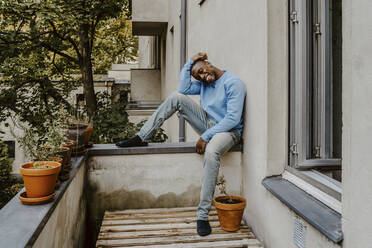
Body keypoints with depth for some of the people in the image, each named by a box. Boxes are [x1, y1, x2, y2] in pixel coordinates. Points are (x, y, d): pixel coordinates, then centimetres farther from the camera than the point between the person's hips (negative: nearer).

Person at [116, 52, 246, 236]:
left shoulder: (233, 83, -15)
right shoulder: (204, 83, 10)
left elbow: (233, 118, -22)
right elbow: (184, 89, 0)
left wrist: (206, 137, -22)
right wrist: (190, 63, -1)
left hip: (227, 130, -7)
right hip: (208, 123, 7)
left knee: (211, 152, -42)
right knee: (177, 97, -6)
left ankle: (202, 215, -34)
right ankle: (141, 138, -5)